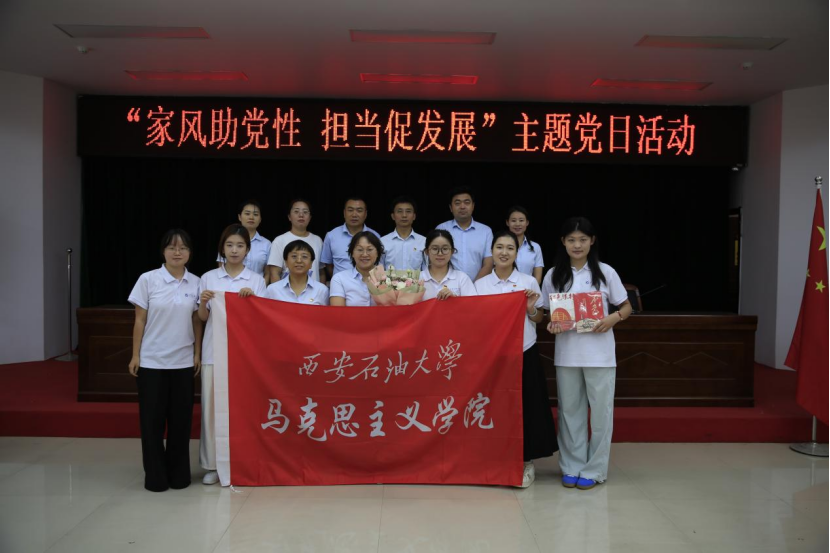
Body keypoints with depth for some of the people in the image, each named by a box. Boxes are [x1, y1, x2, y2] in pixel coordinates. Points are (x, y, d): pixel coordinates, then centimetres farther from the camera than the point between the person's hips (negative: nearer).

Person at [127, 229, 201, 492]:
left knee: (181, 418, 7)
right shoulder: (148, 279, -4)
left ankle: (179, 473, 20)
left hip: (183, 361, 2)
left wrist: (198, 353, 3)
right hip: (152, 361, -2)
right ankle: (155, 475, 17)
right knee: (152, 418, 4)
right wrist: (135, 355, -4)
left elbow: (197, 322, 7)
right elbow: (140, 320, -2)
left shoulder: (196, 283, 2)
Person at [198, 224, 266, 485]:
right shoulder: (209, 278, 6)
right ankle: (212, 464, 11)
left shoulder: (256, 279, 5)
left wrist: (251, 298, -17)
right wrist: (203, 303, -15)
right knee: (212, 405, 1)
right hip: (214, 351, 1)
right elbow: (203, 318, 6)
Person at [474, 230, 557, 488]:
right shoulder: (480, 285, 3)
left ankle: (527, 462, 15)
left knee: (526, 406, 2)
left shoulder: (529, 282, 2)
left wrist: (532, 310, -12)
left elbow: (538, 321, 7)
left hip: (524, 353, -1)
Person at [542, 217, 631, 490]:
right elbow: (548, 312, 10)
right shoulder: (553, 275, 4)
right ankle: (572, 466, 21)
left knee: (600, 411, 3)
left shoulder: (605, 272, -1)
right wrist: (551, 324, -11)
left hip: (599, 353, -1)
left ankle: (594, 469, 16)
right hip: (566, 353, 2)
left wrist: (613, 319, -15)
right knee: (570, 410, 9)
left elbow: (627, 307, 5)